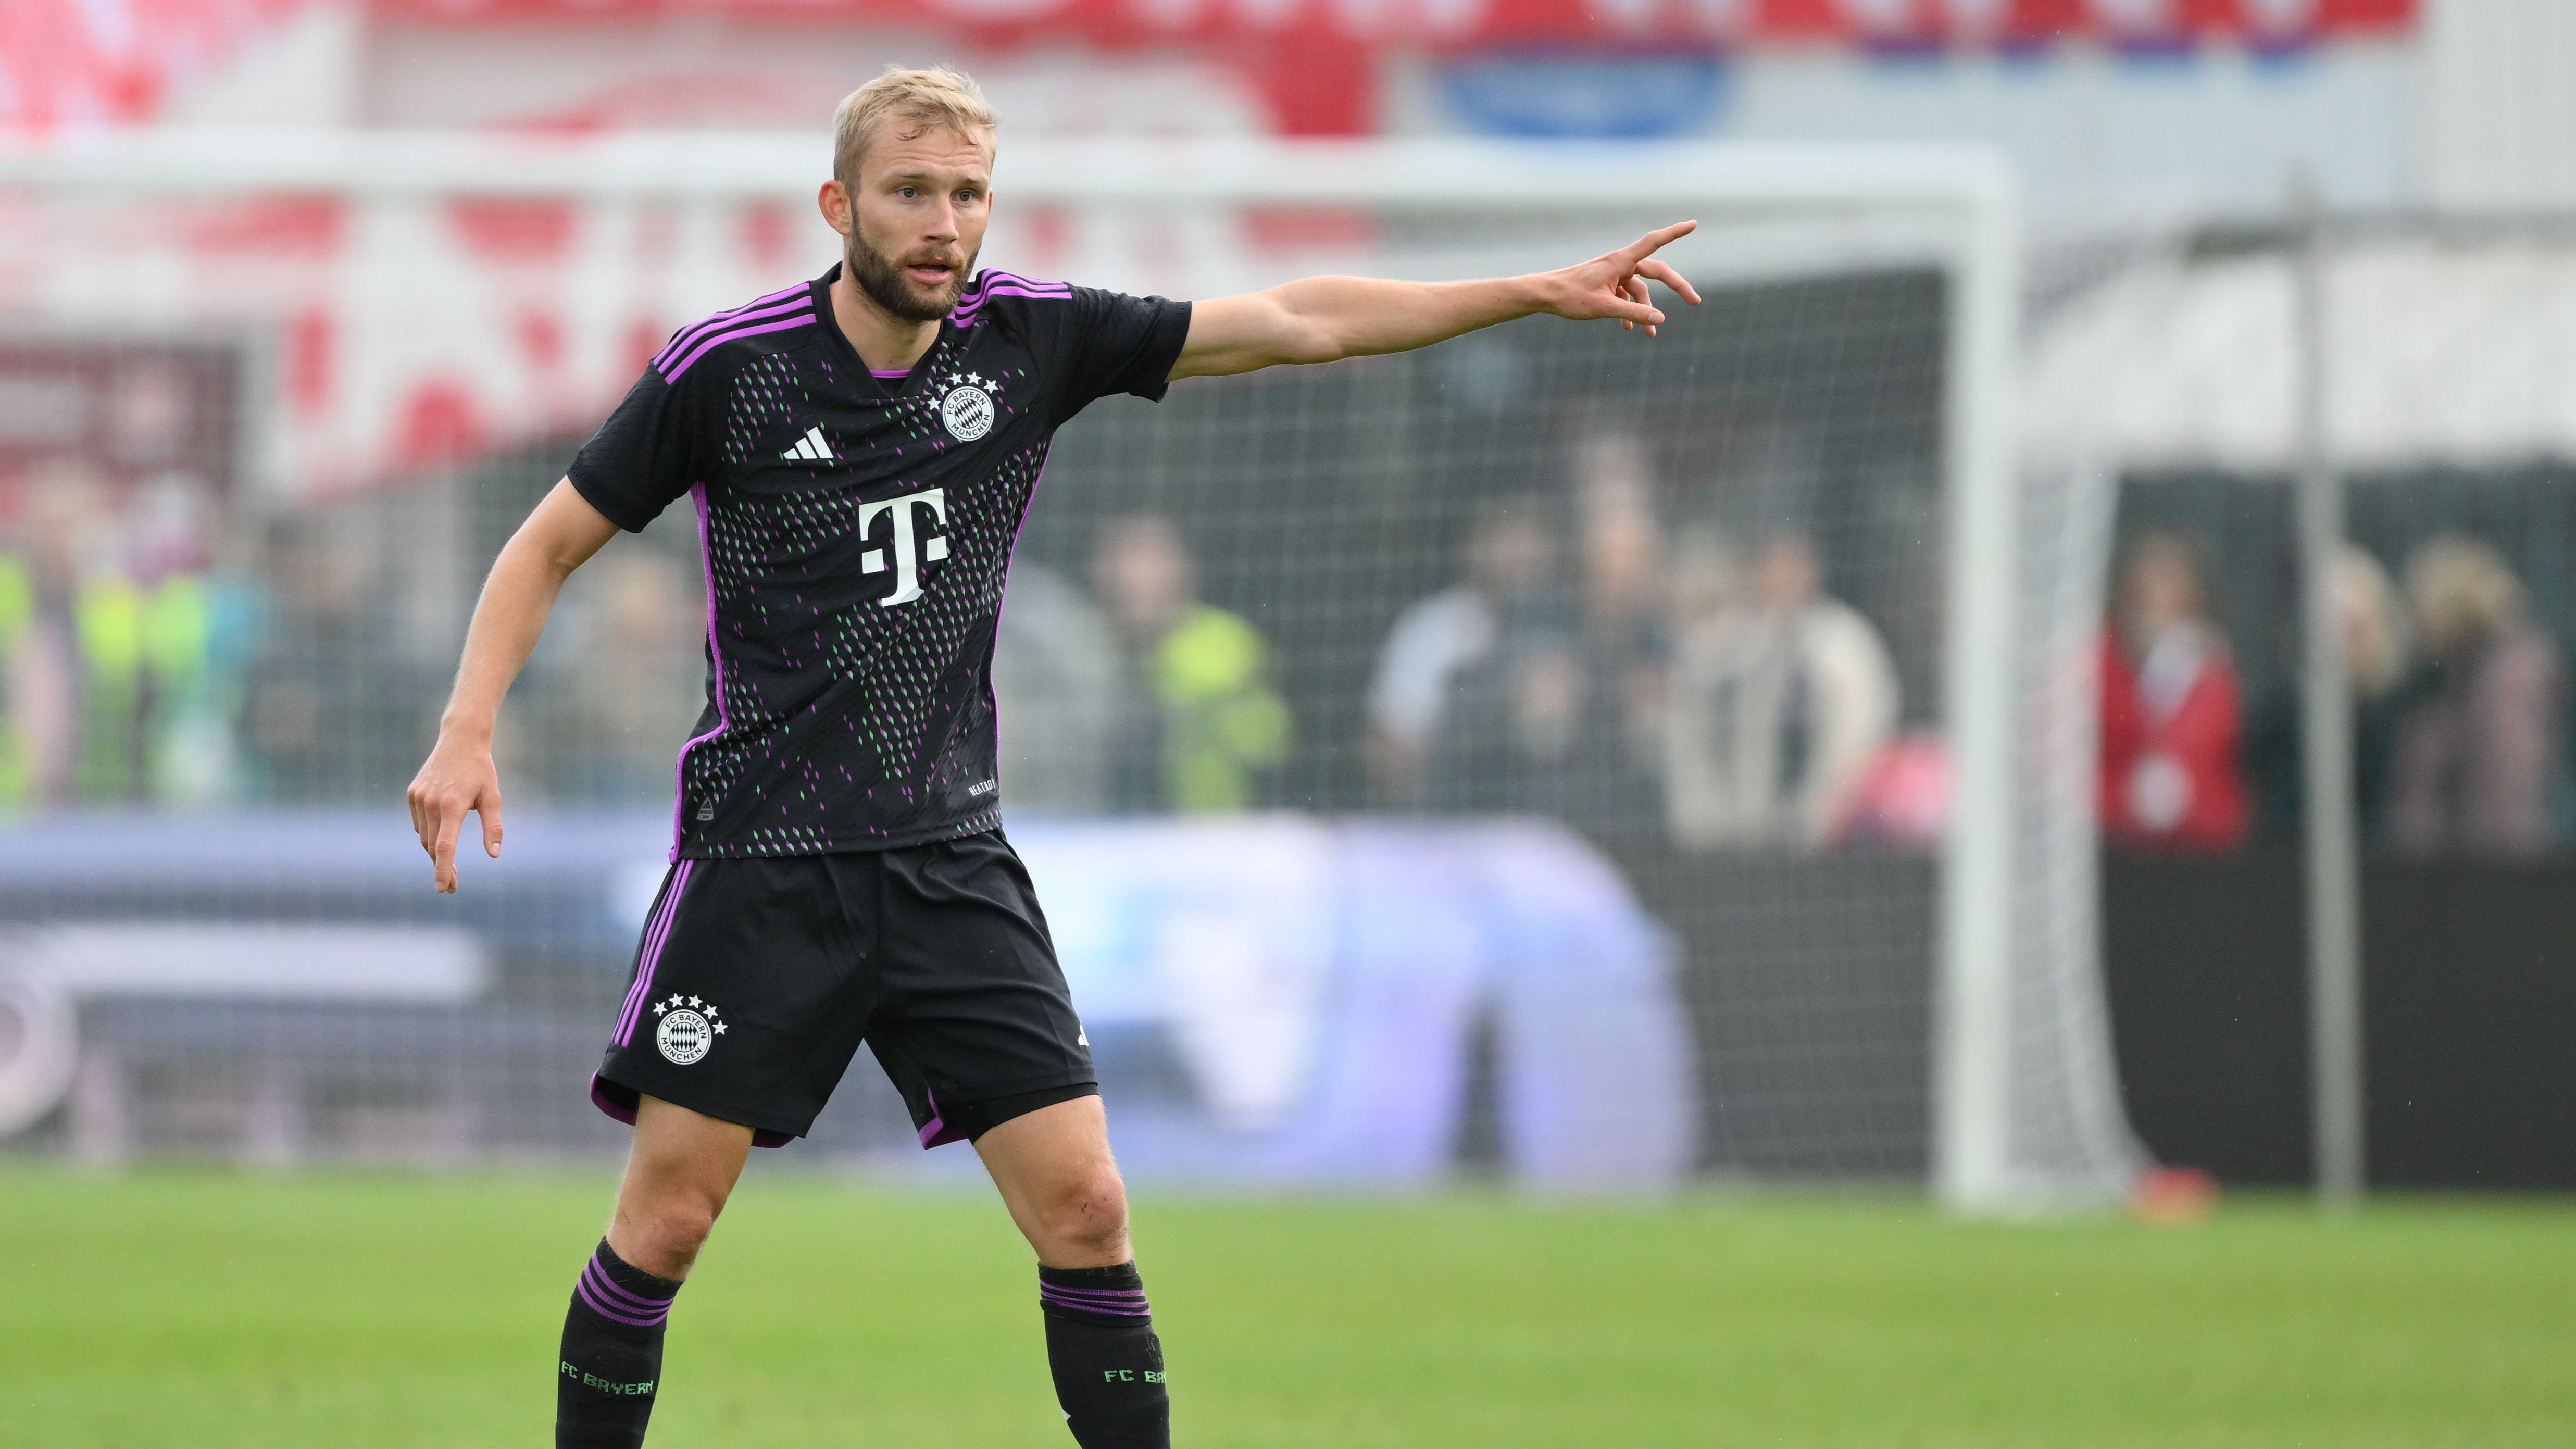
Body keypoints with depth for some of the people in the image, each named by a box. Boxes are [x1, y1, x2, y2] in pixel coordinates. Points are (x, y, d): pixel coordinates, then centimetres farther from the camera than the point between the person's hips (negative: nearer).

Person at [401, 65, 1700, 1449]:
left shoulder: (1029, 335, 0)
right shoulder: (726, 367, -7)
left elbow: (1292, 319, 1)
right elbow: (550, 545, 2)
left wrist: (1538, 291, -5)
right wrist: (469, 731, -12)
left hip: (950, 860, 3)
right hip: (761, 856, -3)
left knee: (1083, 1205, -5)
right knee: (664, 1220, -5)